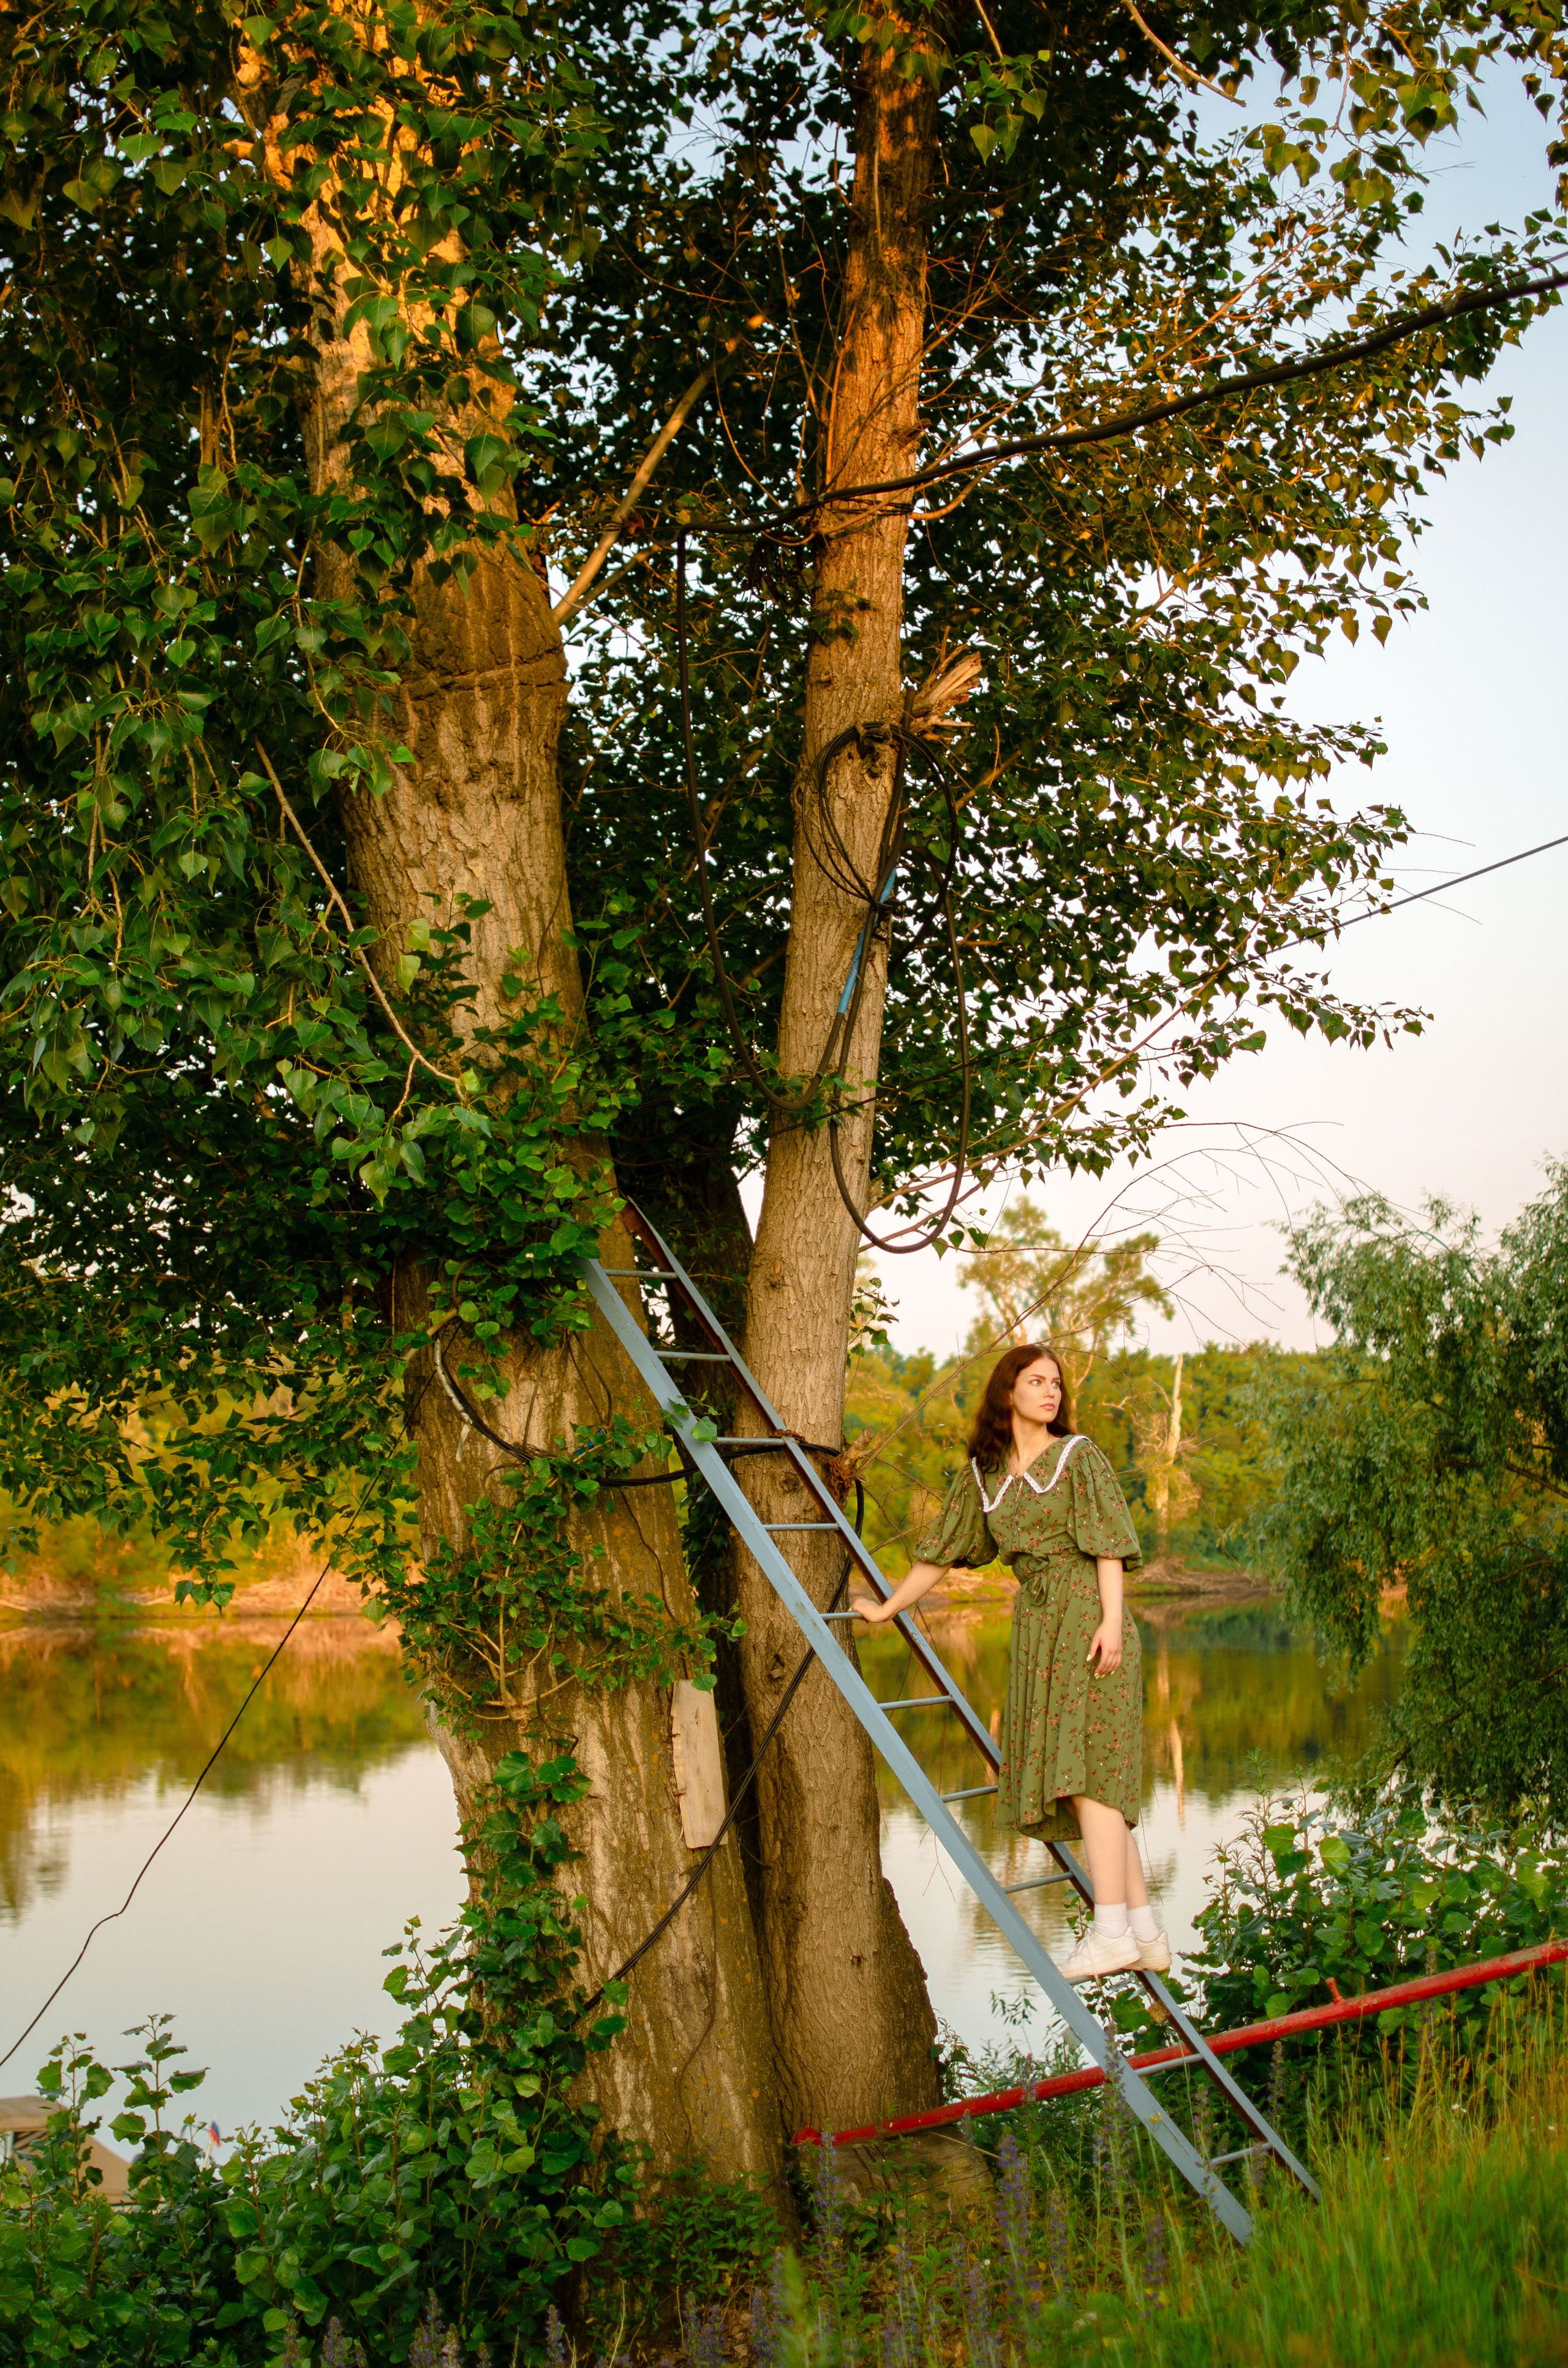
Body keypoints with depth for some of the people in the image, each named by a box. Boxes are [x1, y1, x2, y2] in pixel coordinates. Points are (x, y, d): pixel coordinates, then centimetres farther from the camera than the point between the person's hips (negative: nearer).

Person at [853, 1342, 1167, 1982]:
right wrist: (886, 1608, 25)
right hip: (1034, 1625, 6)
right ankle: (1147, 1934, 5)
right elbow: (943, 1551, 22)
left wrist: (1111, 1620, -16)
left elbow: (1107, 1544, -5)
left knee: (1085, 1768, -15)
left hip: (1085, 1619, -6)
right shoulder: (982, 1473, 15)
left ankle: (1112, 1932, -18)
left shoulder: (1078, 1455, 1)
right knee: (1069, 1779, 2)